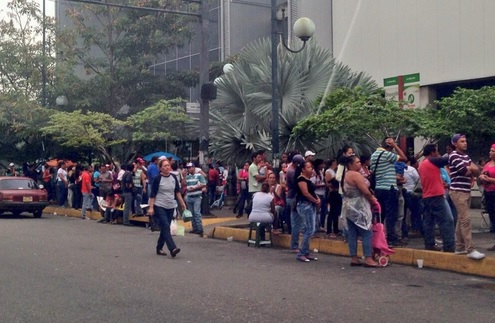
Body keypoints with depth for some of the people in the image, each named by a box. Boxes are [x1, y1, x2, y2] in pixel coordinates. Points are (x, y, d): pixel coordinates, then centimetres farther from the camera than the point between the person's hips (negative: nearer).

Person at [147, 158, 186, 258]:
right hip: (160, 206, -5)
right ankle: (173, 249, -24)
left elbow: (177, 192, 13)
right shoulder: (157, 179, -9)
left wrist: (182, 203, 10)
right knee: (166, 227, -15)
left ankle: (159, 248, 21)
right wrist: (151, 207, -13)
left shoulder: (173, 177, 5)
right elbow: (153, 194, -8)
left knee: (165, 228, 10)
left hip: (171, 207, 6)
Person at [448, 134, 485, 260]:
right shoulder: (454, 156, -10)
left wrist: (468, 168, -10)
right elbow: (465, 171, -20)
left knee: (461, 220, 11)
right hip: (458, 192, -9)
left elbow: (476, 170, 9)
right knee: (465, 220, -13)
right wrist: (471, 168, 1)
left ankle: (460, 247, 16)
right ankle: (470, 250, -16)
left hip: (466, 191, 9)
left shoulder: (466, 156, 17)